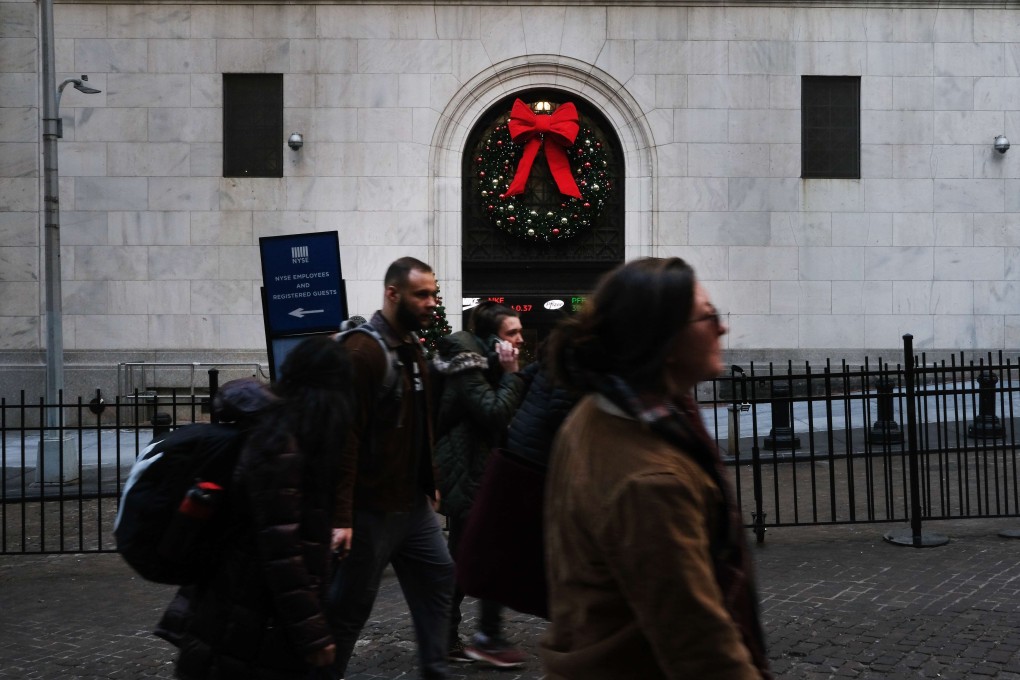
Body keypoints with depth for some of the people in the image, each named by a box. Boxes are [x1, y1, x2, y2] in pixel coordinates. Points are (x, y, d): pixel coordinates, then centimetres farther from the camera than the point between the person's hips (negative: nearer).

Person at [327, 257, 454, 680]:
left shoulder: (412, 346, 10)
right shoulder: (363, 350, -19)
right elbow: (344, 438, -23)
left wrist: (430, 483, 16)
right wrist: (341, 517, -26)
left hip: (414, 502, 9)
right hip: (372, 506, -9)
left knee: (438, 578, 14)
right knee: (351, 603, 2)